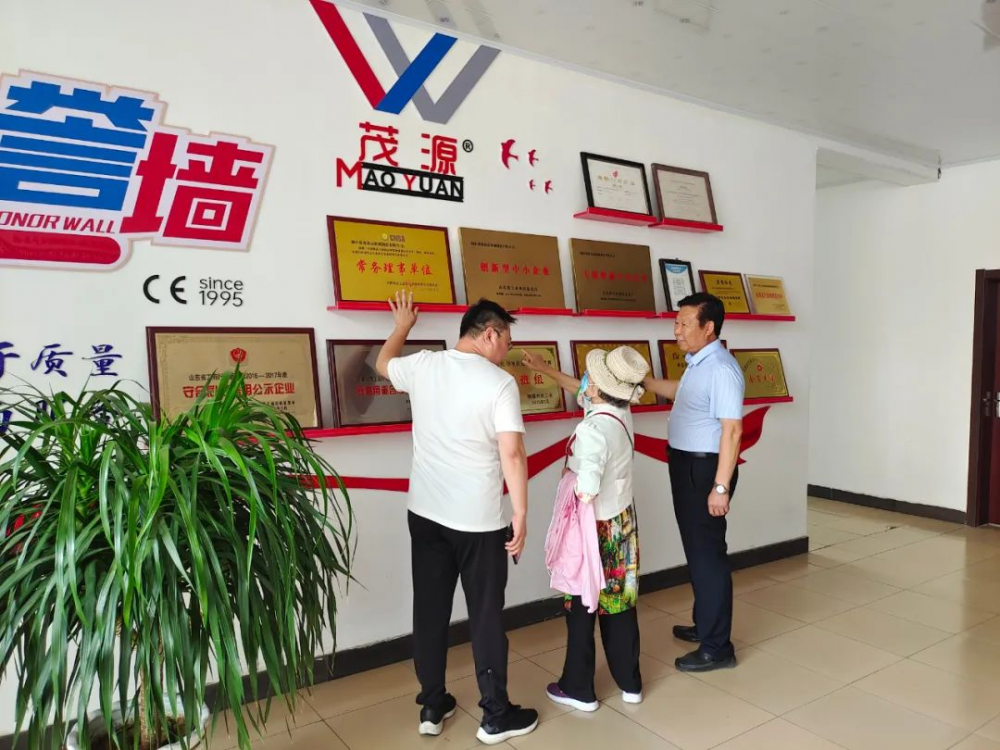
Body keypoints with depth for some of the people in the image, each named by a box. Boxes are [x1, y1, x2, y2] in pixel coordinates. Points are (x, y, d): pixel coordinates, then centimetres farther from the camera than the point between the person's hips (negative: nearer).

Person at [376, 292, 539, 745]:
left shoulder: (422, 366, 1)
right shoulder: (500, 383, -13)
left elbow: (383, 364, 23)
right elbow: (512, 454, -16)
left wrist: (402, 327, 39)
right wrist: (521, 514, -8)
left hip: (425, 513, 5)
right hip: (479, 520, -5)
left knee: (430, 611, 15)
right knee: (486, 615, 8)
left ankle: (432, 708, 29)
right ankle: (496, 717, 21)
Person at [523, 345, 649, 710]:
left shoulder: (592, 429, -28)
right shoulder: (622, 413, -3)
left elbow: (585, 491, -32)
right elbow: (582, 392, 17)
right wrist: (546, 369, 24)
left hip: (594, 529, -7)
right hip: (622, 523, 7)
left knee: (582, 608, 10)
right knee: (620, 604, 18)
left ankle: (578, 690, 26)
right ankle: (630, 683, 32)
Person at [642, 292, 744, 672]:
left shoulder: (721, 369, -22)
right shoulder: (698, 363, 9)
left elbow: (732, 430, -25)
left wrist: (721, 486, -26)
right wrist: (642, 380, 25)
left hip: (705, 468, -10)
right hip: (687, 465, 10)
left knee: (709, 554, -1)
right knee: (696, 550, 20)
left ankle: (717, 648, 11)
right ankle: (705, 624, 36)